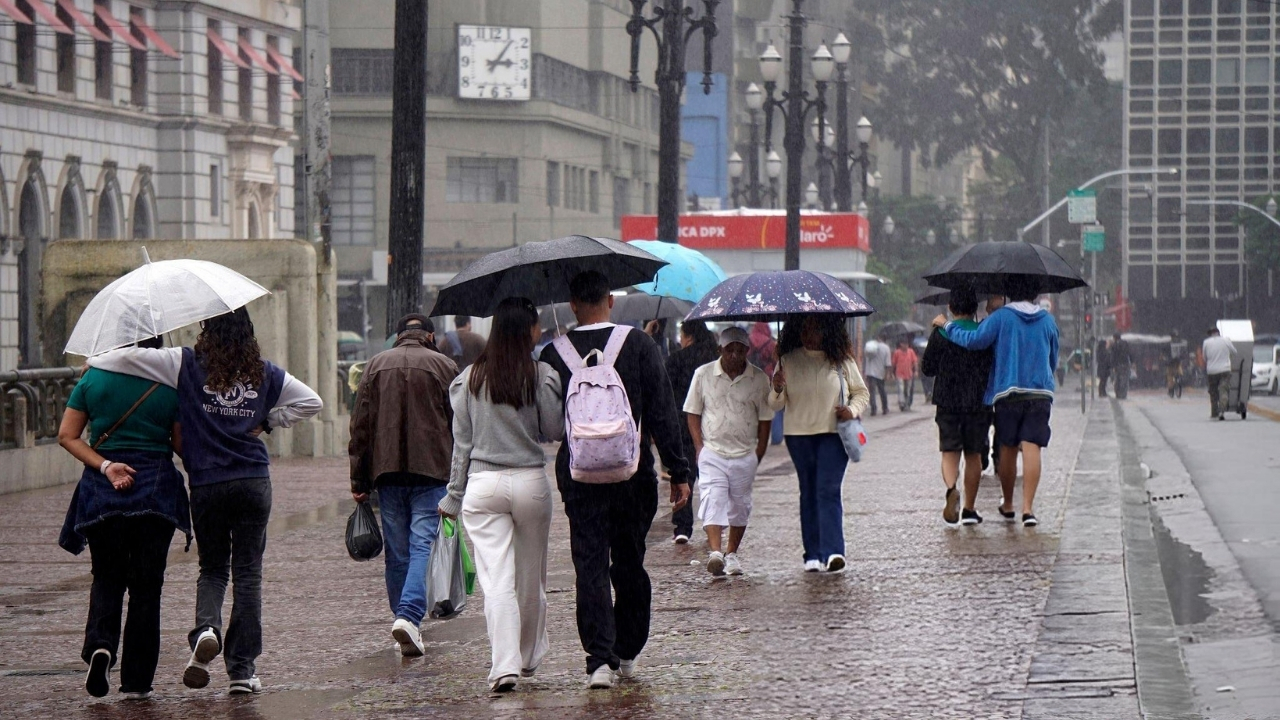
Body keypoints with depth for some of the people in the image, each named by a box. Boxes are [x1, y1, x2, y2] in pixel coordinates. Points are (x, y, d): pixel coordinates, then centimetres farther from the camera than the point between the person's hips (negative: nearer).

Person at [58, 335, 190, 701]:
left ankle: (101, 644, -15)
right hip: (156, 489, -1)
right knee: (146, 584, 7)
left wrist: (104, 466, -8)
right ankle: (136, 680, 6)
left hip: (102, 492, 1)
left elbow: (67, 435, -2)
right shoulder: (170, 384, -3)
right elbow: (182, 444, 0)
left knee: (107, 577, 14)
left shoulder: (93, 379, 2)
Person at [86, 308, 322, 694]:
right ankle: (242, 669, 3)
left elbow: (129, 357, -10)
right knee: (247, 574, 6)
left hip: (206, 485, -1)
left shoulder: (187, 364, -4)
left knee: (212, 568, 15)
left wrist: (94, 362, 9)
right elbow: (311, 401, 9)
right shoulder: (263, 372, 4)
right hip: (254, 484, 1)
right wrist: (266, 422, 10)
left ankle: (206, 628, -15)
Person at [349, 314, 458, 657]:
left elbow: (360, 426, 8)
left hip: (387, 470, 2)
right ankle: (409, 616, -21)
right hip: (431, 470, -2)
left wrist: (359, 480, 10)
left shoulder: (376, 365, 10)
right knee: (422, 545, -6)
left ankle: (402, 616, 15)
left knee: (397, 552, 11)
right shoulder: (444, 366, 4)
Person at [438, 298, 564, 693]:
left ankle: (505, 665, -18)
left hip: (482, 485, 0)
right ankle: (529, 657, 29)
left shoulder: (469, 379, 3)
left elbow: (462, 442, 5)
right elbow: (555, 431, -3)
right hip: (530, 482, 0)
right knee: (531, 577, 16)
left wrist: (454, 496, 11)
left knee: (496, 579, -5)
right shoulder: (541, 375, -5)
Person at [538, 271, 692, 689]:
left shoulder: (553, 355, -1)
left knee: (590, 566, 0)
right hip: (632, 473, 0)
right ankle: (627, 653, 22)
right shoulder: (639, 345, -3)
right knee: (629, 563, 14)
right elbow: (663, 413, -4)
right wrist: (678, 473, -1)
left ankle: (599, 659, -10)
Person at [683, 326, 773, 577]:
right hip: (712, 452, -2)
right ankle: (715, 552, -27)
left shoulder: (759, 378, 0)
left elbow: (765, 418, 6)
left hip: (745, 455, 2)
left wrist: (759, 451, 1)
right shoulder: (703, 374, -1)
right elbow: (693, 413, 5)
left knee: (739, 505, 8)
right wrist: (699, 446, -3)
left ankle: (731, 554, 21)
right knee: (713, 500, -16)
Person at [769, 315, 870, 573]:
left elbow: (861, 392, 13)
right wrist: (777, 390, -19)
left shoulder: (841, 359, 3)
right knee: (808, 493, 7)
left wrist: (852, 410, -8)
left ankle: (833, 552, -20)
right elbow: (775, 404, 4)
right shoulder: (788, 360, 5)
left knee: (828, 491, -13)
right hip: (799, 435, 2)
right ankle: (813, 554, 10)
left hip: (833, 434, -2)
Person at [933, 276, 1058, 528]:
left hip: (1007, 392, -1)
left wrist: (947, 325, 3)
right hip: (1040, 393, 1)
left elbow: (973, 340, -12)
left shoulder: (1001, 317, -4)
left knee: (1008, 449, 12)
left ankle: (1007, 504, 25)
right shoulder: (1048, 321, 8)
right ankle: (1028, 508, -18)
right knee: (1032, 448, -7)